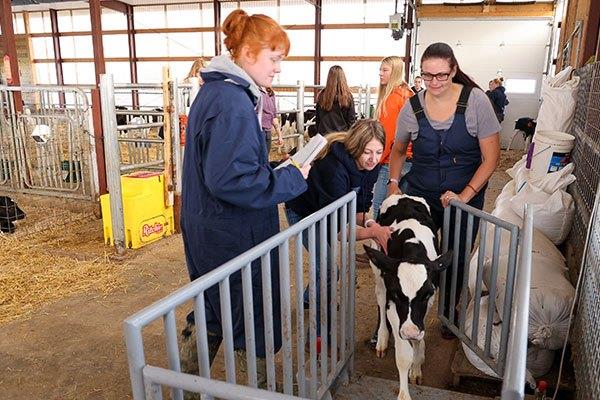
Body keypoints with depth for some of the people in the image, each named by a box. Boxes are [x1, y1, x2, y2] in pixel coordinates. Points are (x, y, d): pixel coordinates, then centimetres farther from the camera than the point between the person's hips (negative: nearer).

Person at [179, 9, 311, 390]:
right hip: (233, 236, -10)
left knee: (212, 310, 25)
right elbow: (229, 180, -29)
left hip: (207, 229, 10)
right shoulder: (233, 103, -23)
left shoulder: (215, 90, 9)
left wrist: (274, 167, 7)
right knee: (254, 319, 11)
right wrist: (291, 179, -19)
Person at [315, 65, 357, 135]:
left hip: (324, 134, 2)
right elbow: (352, 119, -2)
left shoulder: (321, 96, -1)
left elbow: (317, 119, 6)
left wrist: (318, 133, 15)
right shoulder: (348, 97, -6)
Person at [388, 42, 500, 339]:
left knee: (455, 260, 13)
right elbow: (398, 150, 11)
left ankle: (450, 313, 38)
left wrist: (465, 195, -18)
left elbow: (491, 158, -10)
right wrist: (393, 184, 0)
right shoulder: (412, 107, -7)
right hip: (420, 196, 1)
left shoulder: (476, 101, -13)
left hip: (466, 197, -1)